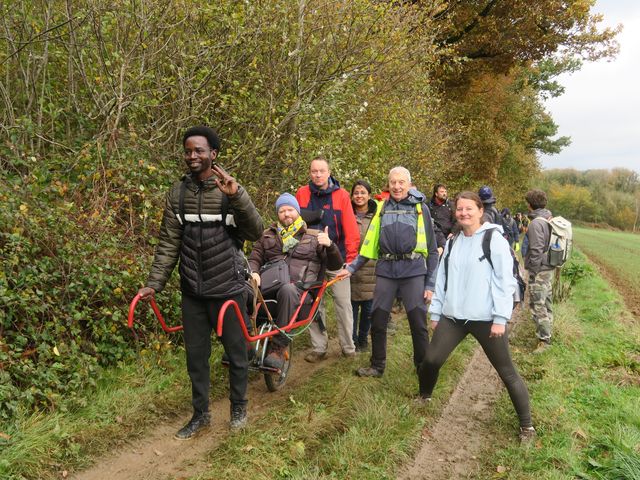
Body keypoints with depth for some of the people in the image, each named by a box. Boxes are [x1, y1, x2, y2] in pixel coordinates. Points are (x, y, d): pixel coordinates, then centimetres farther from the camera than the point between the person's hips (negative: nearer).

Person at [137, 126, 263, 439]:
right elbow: (169, 243, 3)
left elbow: (255, 233, -16)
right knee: (195, 354, 12)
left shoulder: (230, 189, -7)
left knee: (236, 353, 10)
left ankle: (239, 408, 32)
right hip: (192, 291, 3)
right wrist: (154, 283, -5)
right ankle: (201, 414, 31)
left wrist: (236, 196, -30)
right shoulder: (178, 192, 1)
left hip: (228, 289, -3)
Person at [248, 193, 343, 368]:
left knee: (287, 290, -40)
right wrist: (253, 273, -7)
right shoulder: (268, 235, 24)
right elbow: (254, 259, 17)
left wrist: (330, 245, -8)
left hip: (299, 288, -2)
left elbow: (335, 265, 13)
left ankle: (278, 348, -33)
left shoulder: (313, 237, 16)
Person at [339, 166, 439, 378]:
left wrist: (430, 283, -1)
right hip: (386, 270, 2)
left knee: (418, 323, 1)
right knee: (378, 320, 6)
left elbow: (431, 248, 4)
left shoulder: (420, 208, 4)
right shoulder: (382, 208, 11)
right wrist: (352, 267, 6)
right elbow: (370, 242, 14)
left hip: (413, 270, -2)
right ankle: (377, 365, 24)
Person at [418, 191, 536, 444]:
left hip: (486, 318, -5)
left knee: (507, 372, 3)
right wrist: (435, 312, 12)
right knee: (430, 360, 4)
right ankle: (423, 398, 32)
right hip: (453, 316, 5)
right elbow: (442, 279, 14)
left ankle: (526, 425, 18)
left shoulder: (494, 240, -8)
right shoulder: (453, 242, 10)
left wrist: (500, 318, -15)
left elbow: (505, 281, -11)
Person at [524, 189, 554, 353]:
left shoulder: (536, 223, -20)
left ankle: (544, 339, -4)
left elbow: (536, 250, -22)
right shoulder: (549, 219, 9)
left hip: (539, 270, -10)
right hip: (549, 267, 10)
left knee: (538, 305, -6)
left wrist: (533, 271, -16)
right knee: (546, 301, 20)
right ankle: (547, 331, 32)